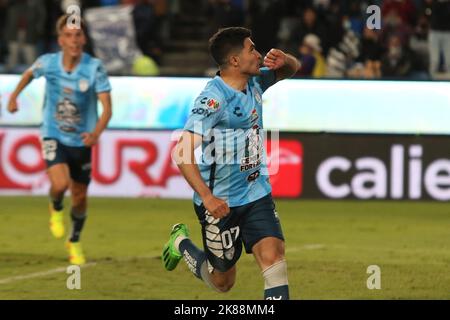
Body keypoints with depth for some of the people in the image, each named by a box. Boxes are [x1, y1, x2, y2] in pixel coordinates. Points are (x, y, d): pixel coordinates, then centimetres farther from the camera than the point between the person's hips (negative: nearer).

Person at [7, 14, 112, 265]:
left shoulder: (95, 68, -18)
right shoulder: (48, 63, -12)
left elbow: (107, 108, -24)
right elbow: (30, 73, 14)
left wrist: (96, 133, -41)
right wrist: (14, 96, 23)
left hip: (81, 140, 0)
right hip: (54, 136, 0)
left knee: (80, 196, 11)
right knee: (60, 183, -25)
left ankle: (75, 241, 38)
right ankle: (56, 208, 13)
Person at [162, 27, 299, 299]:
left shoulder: (254, 83, 3)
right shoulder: (214, 99, -22)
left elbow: (292, 69, 22)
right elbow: (183, 152, -27)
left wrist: (284, 60, -3)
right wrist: (207, 197, -33)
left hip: (257, 194, 6)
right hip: (221, 202, -6)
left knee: (274, 255, -14)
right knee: (222, 282, 9)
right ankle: (181, 243, 37)